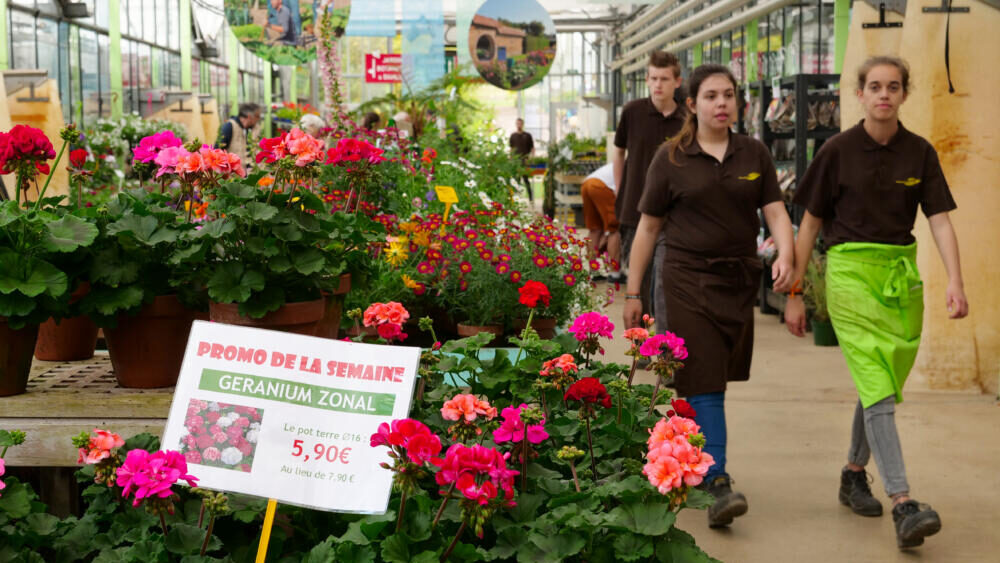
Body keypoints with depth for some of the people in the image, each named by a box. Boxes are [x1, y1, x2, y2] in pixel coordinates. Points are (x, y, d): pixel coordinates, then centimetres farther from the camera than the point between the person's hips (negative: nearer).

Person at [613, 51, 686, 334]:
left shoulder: (687, 122, -2)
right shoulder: (632, 112, 1)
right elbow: (618, 151, 14)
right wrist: (621, 192, 10)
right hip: (633, 212, 2)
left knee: (664, 288, -10)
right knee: (638, 285, 11)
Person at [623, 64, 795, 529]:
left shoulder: (754, 154, 8)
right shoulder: (672, 158, 0)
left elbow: (776, 212, 3)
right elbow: (648, 227, 3)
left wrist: (785, 256, -18)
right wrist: (633, 292, 3)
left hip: (740, 280, 4)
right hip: (688, 280, -3)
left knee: (712, 381, 11)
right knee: (705, 384, -11)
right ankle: (716, 484, -14)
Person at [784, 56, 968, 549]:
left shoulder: (919, 152, 5)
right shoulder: (839, 150, -2)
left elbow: (940, 220, 0)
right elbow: (809, 223, 2)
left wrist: (955, 281, -16)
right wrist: (794, 293, 1)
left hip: (901, 274, 4)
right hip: (850, 270, -4)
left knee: (882, 386, 13)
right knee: (876, 385, -14)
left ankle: (853, 475, 33)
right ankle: (902, 505, -20)